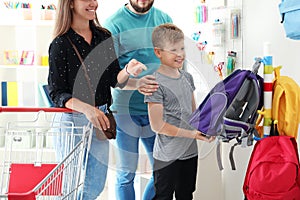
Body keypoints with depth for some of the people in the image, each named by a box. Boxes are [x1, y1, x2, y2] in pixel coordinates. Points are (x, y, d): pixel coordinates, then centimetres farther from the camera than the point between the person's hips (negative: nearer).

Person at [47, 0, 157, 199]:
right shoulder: (60, 45, -12)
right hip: (72, 120, -5)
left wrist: (127, 72, -16)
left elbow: (114, 79, 6)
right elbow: (57, 94, -13)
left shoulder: (104, 37, 4)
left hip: (100, 118, 5)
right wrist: (86, 108, -29)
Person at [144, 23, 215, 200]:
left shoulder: (187, 77, 7)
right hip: (167, 157, -7)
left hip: (190, 152, 7)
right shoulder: (156, 83, -16)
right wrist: (192, 134, -19)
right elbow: (157, 125, -18)